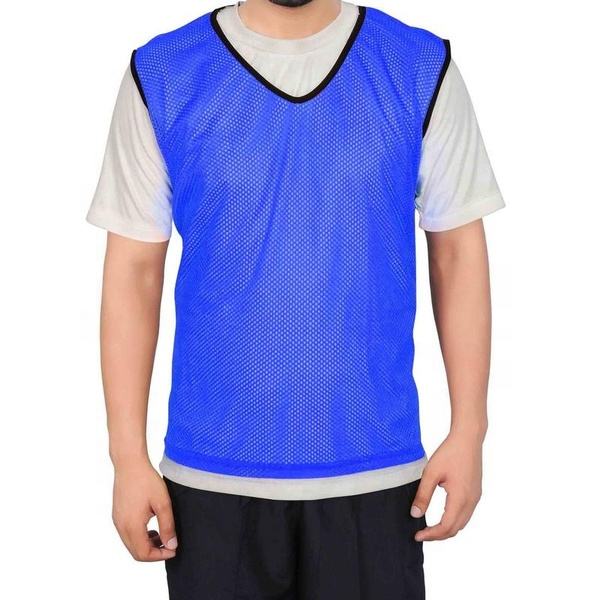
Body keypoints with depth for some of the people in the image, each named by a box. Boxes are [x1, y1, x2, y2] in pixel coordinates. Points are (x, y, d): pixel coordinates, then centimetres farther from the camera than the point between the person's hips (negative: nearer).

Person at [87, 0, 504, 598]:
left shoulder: (422, 69, -1)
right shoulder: (161, 76, -1)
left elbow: (458, 254, 3)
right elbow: (134, 270, 0)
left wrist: (468, 432, -1)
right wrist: (129, 455, -3)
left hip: (375, 469, 0)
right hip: (212, 471, 0)